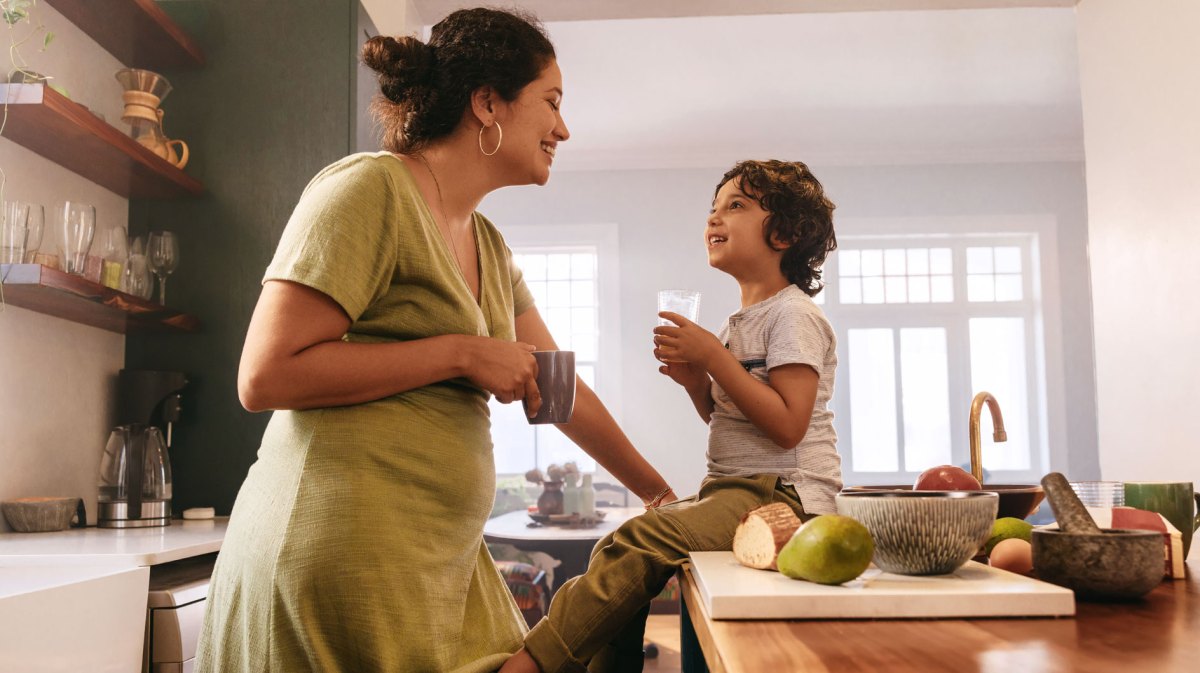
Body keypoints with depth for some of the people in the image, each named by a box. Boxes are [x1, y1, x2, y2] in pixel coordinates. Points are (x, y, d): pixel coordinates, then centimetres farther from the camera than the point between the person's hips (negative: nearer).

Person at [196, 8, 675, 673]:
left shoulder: (487, 246, 15)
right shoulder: (369, 188, -11)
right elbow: (264, 377, -18)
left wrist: (657, 490, 27)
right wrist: (461, 353, -16)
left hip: (442, 559, 8)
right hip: (344, 557, -8)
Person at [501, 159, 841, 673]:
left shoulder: (793, 314, -7)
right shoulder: (738, 323, 20)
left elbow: (787, 426, -18)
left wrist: (714, 357, -16)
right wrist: (695, 381, 4)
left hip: (783, 493, -9)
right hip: (736, 489, 9)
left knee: (642, 540, -26)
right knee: (616, 550, -3)